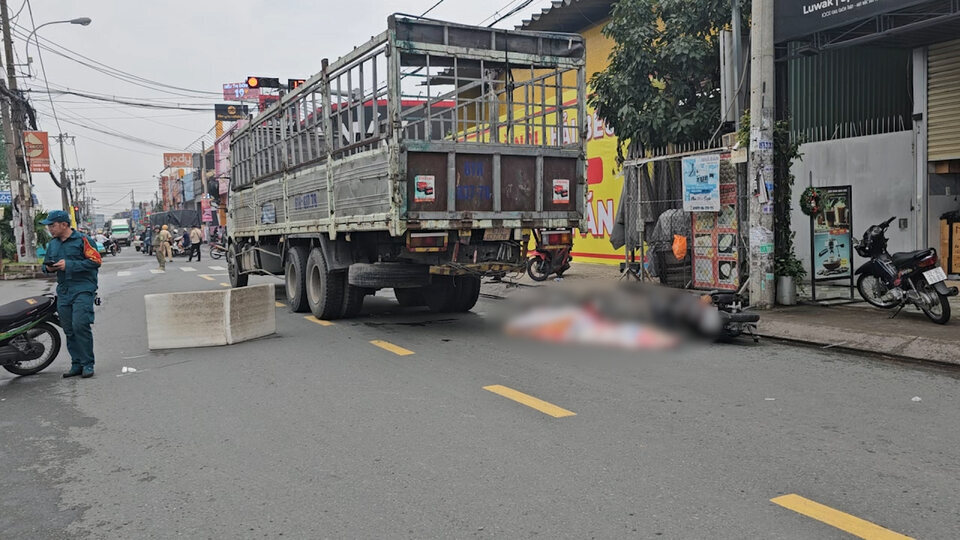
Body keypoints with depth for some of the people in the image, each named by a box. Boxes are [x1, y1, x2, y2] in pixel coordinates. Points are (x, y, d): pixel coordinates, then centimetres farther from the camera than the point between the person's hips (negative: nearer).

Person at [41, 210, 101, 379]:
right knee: (69, 330, 7)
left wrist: (69, 265, -16)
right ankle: (77, 364, 16)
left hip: (82, 290, -7)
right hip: (63, 291, 7)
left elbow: (95, 261, -12)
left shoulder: (82, 240, -5)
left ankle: (88, 364, -6)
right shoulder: (52, 244, 16)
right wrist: (48, 268, 0)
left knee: (80, 325, -15)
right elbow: (46, 264, 25)